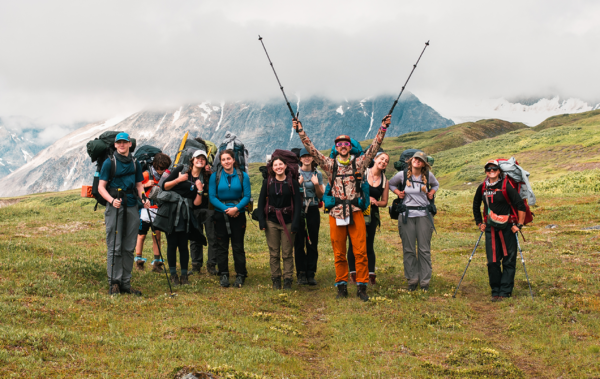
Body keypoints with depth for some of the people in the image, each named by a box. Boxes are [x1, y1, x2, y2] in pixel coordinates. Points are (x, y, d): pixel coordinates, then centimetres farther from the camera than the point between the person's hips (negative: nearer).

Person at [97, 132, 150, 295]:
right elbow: (101, 186, -4)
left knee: (129, 248, 7)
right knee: (114, 247, -5)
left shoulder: (135, 163, 13)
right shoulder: (109, 163, -1)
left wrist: (144, 198, -1)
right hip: (114, 207, -4)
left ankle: (126, 283, 13)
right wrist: (112, 200, -20)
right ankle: (114, 282, 0)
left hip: (132, 207, 4)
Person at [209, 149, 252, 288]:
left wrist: (236, 208, -16)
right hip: (220, 215, 1)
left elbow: (247, 196, -2)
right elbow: (212, 196, -2)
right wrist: (225, 209, -13)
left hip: (238, 215, -1)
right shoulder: (215, 176, 2)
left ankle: (240, 275, 10)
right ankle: (223, 275, 13)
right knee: (221, 246, 4)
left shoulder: (242, 176, 1)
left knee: (238, 246, 1)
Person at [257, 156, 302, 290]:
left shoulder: (292, 182, -1)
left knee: (287, 253, 2)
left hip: (288, 222, -1)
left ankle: (288, 280, 9)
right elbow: (261, 202, 6)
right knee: (274, 253, 6)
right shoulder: (267, 182, 3)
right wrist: (261, 221, -3)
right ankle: (276, 279, 15)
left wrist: (295, 223, -9)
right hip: (271, 221, 1)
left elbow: (298, 203, -1)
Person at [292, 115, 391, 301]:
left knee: (360, 251, -4)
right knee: (339, 253, 5)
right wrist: (300, 131, 0)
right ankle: (342, 286, 14)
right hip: (336, 213, 1)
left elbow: (374, 148, 2)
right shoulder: (330, 165, 9)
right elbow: (312, 149, 5)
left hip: (356, 212, -1)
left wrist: (383, 128, -5)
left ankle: (362, 286, 2)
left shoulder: (359, 164, 8)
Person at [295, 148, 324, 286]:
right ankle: (301, 274, 6)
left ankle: (311, 274, 6)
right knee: (299, 243, 0)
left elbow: (321, 195, 9)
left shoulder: (318, 174, 8)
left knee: (312, 243, 1)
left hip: (313, 211, 1)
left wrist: (316, 184, -9)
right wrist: (298, 183, -13)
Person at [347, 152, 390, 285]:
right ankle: (353, 273, 9)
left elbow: (384, 202, 11)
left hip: (372, 215, 2)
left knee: (369, 245, 4)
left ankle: (371, 275, 7)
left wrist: (376, 202, -9)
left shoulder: (385, 181, 6)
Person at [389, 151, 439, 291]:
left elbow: (436, 184, 25)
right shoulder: (402, 175, 1)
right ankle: (412, 280, 12)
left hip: (424, 214, 0)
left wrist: (431, 193, 6)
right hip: (407, 215, 0)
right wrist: (398, 192, 3)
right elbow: (391, 184, 20)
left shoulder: (428, 175, 4)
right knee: (408, 249, 2)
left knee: (424, 249, 0)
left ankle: (425, 281, 7)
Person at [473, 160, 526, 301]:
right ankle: (496, 291, 12)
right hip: (490, 229, 4)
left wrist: (519, 225, -9)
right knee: (492, 261, 2)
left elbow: (521, 206, -8)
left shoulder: (506, 186, -9)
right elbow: (476, 206, 24)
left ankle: (505, 291, 6)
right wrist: (479, 223, 19)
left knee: (509, 260, 0)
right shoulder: (482, 187, 6)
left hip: (507, 228, -4)